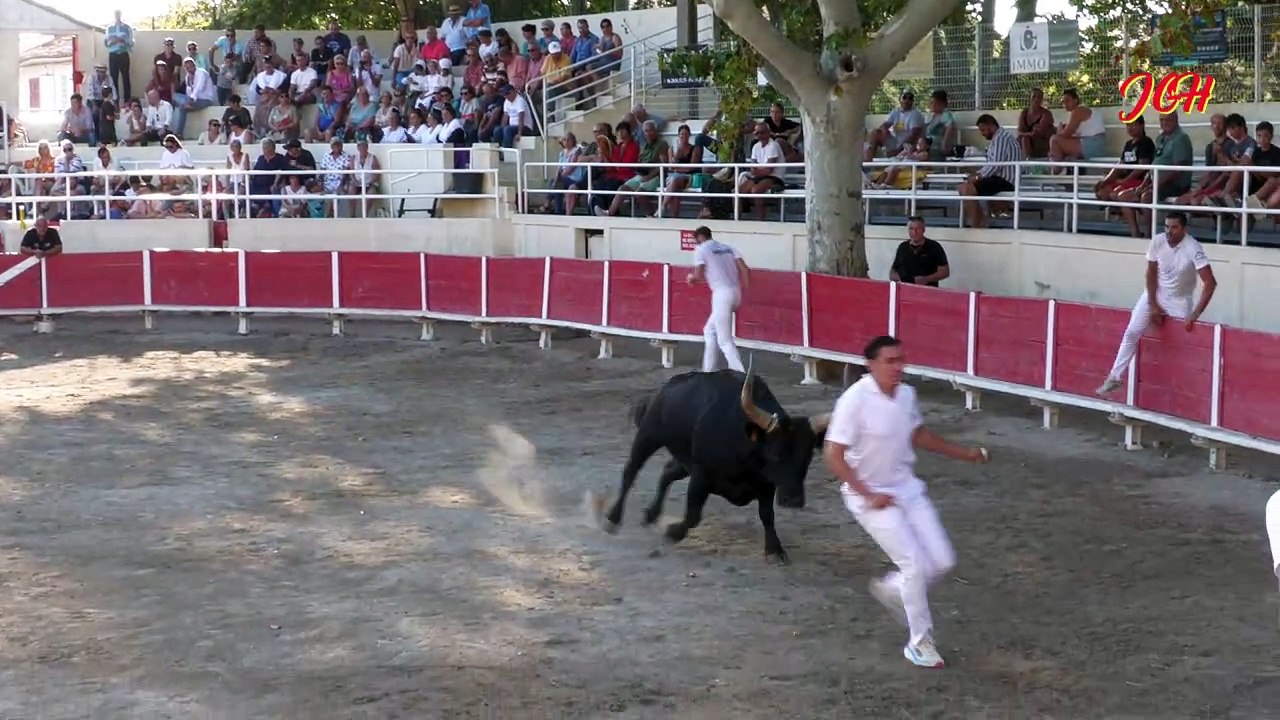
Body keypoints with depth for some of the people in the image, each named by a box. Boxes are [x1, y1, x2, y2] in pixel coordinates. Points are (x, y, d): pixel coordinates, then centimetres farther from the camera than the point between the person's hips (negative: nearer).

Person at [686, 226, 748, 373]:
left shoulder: (701, 250, 0)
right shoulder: (729, 248, 17)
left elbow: (698, 276, -9)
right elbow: (745, 270, 7)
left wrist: (691, 278, 13)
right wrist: (743, 291, 12)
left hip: (721, 294, -7)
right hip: (735, 293, 7)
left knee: (725, 340, -5)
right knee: (710, 331, 23)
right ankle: (709, 370, 25)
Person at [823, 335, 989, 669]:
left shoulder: (906, 394, -1)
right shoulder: (855, 400, -22)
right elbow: (833, 455, -20)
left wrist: (965, 453, 17)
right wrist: (869, 495, -23)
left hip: (907, 488, 7)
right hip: (870, 497, -7)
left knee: (942, 561, 3)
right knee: (915, 564, -11)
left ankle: (891, 589, 31)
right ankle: (919, 643, 7)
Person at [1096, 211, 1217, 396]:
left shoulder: (1193, 249, -28)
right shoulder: (1157, 242, -17)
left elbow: (1210, 283, -30)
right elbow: (1151, 273, -5)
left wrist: (1195, 315, -32)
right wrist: (1153, 305, -6)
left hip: (1179, 301, -2)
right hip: (1154, 294, 2)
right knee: (1132, 333, -6)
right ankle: (1115, 377, -1)